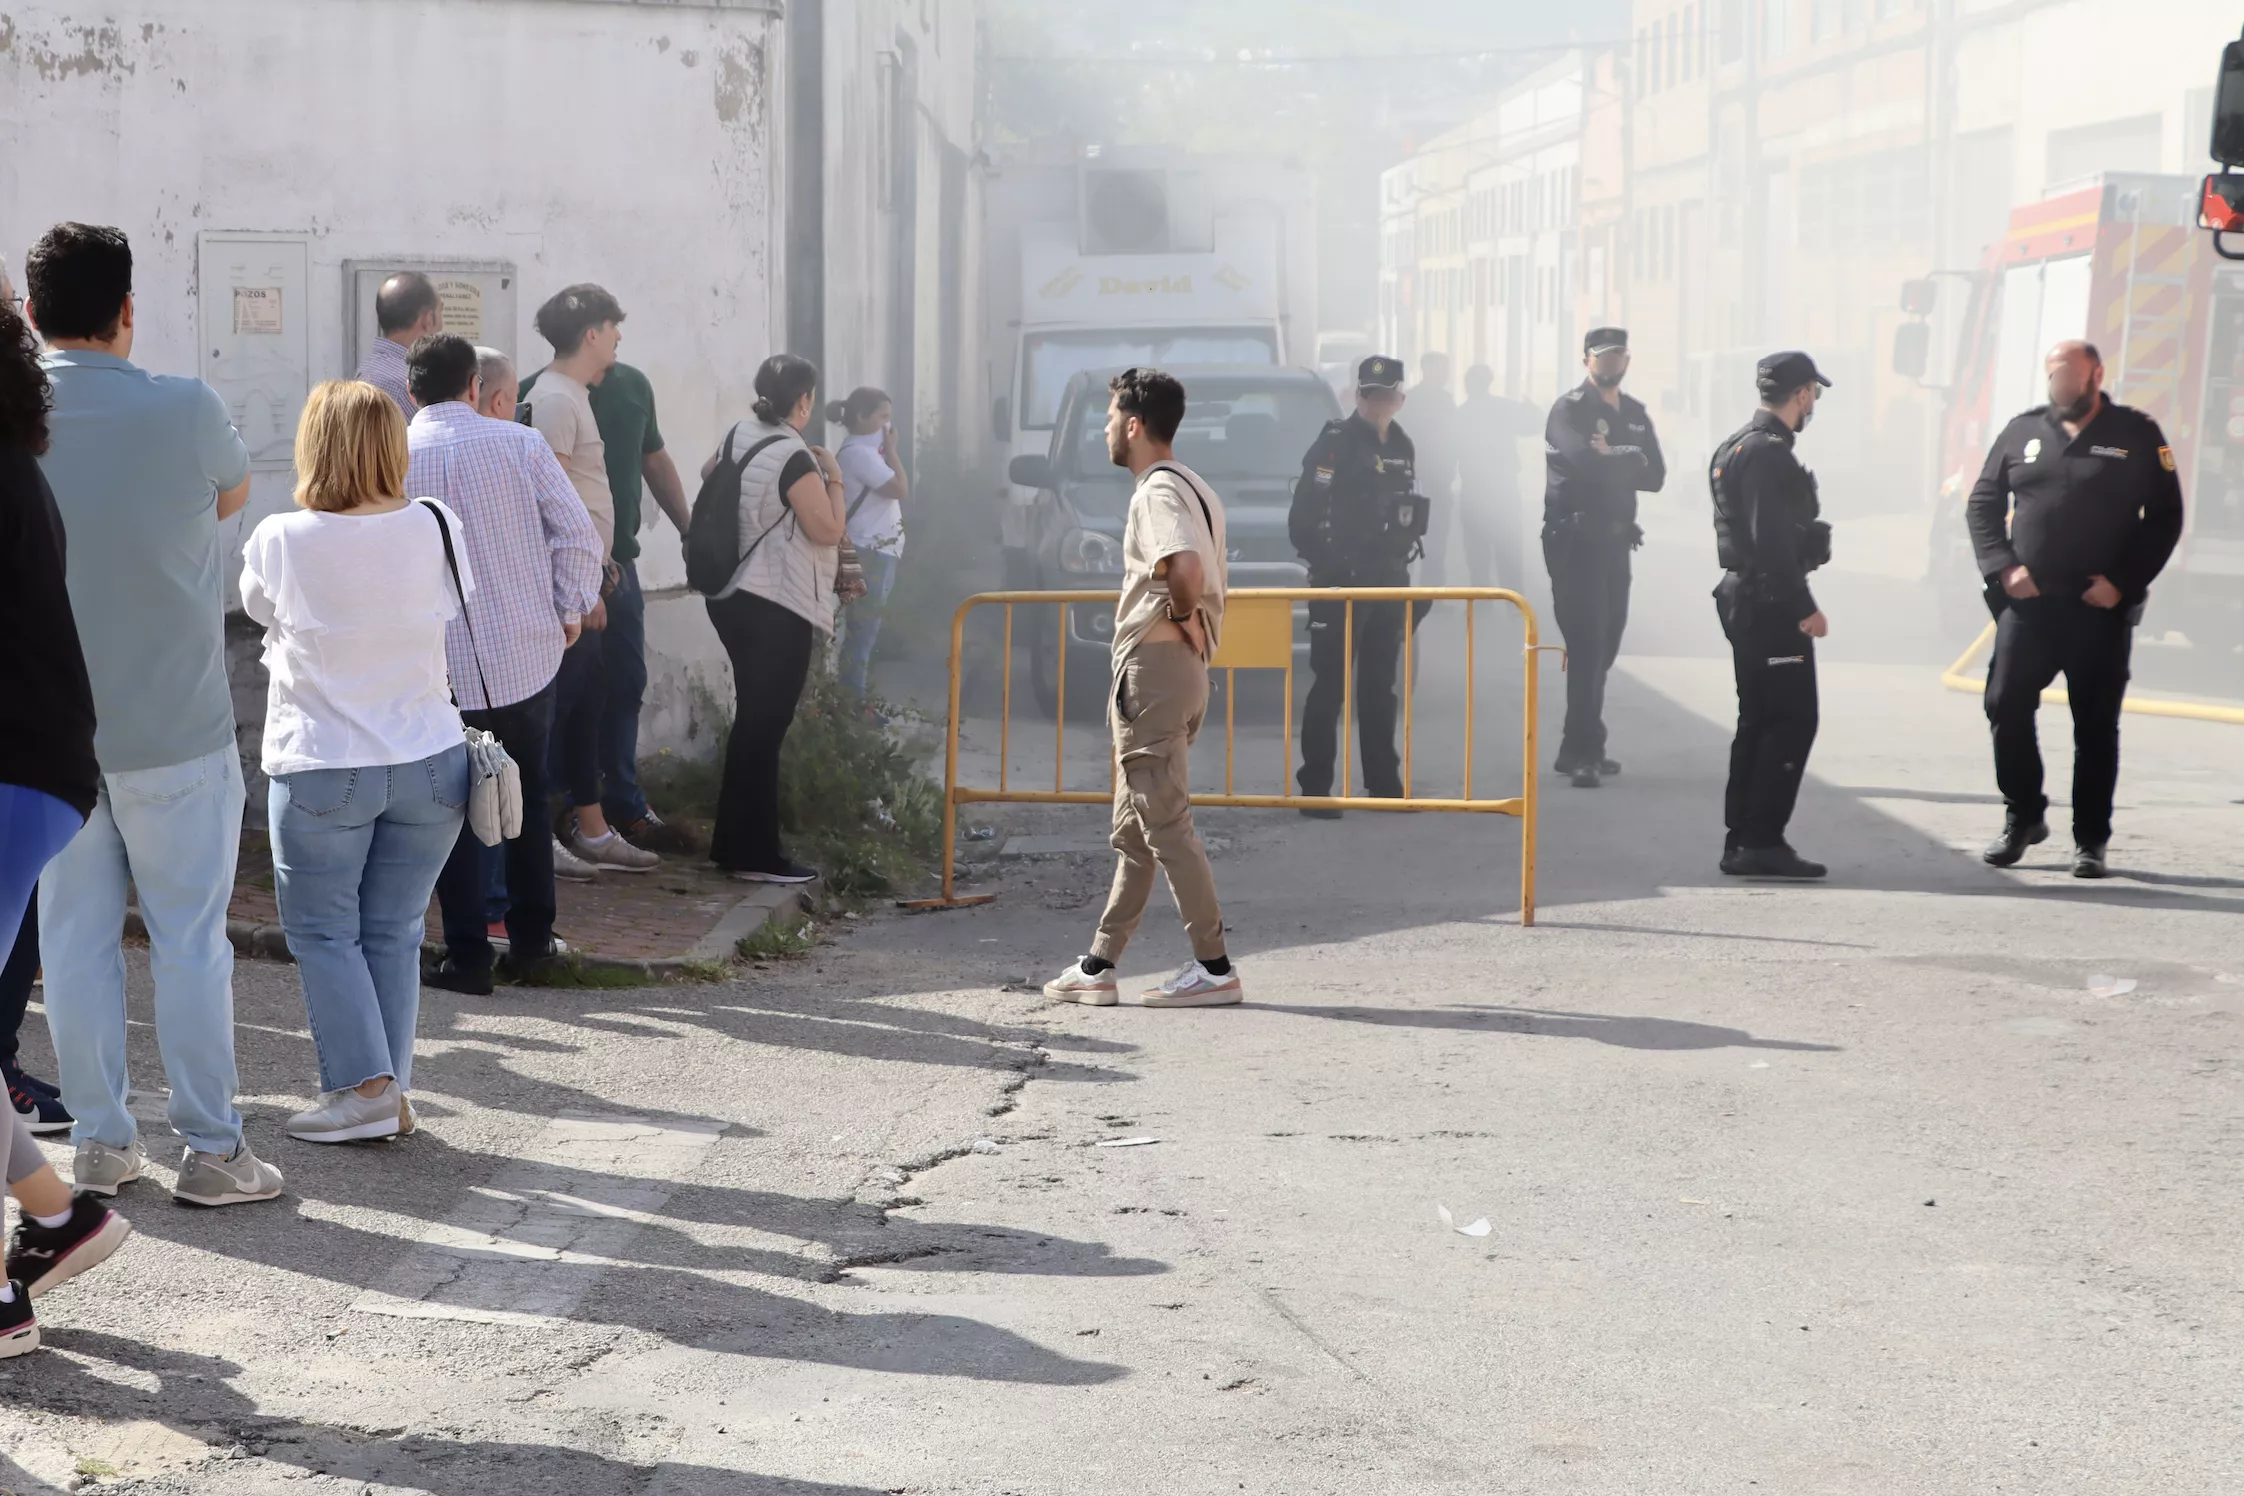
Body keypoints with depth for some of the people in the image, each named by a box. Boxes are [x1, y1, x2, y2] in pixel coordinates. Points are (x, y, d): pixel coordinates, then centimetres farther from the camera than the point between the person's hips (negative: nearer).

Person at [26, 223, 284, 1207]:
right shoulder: (185, 411, -12)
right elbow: (233, 497, 8)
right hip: (176, 723, -2)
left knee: (75, 933, 10)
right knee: (190, 936, 4)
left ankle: (98, 1142, 16)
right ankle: (212, 1150, 8)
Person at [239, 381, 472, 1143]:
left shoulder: (280, 542, -12)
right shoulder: (436, 528, -6)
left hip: (322, 769, -3)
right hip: (430, 761, 3)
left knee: (323, 932, 8)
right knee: (394, 932, 12)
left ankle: (364, 1088, 1)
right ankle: (392, 1091, 14)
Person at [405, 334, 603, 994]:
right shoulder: (519, 443, -3)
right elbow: (577, 534, -7)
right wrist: (569, 611, 7)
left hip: (439, 665, -1)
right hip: (526, 653, 1)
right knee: (527, 802, 16)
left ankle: (467, 956, 5)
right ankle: (531, 941, 21)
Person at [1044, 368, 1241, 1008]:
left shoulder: (1158, 492, -15)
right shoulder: (1191, 487, 17)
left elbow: (1186, 569, -33)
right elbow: (1203, 576, 20)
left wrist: (1183, 616, -16)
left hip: (1152, 667, -11)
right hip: (1176, 668, 11)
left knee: (1166, 824, -6)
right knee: (1134, 829, 12)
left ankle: (1215, 967, -4)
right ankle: (1098, 967, 18)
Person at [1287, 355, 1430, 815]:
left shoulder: (1403, 447, 12)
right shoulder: (1335, 444, -9)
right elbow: (1302, 520, -12)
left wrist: (1400, 563, 12)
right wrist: (1327, 564, -11)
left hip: (1387, 585, 7)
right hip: (1340, 585, -7)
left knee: (1380, 686, 12)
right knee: (1330, 686, -6)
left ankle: (1384, 783, 20)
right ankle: (1314, 789, -4)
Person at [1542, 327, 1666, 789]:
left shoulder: (1636, 414, 15)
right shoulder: (1569, 409, -7)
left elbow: (1656, 476, 4)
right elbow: (1589, 462, -25)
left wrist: (1612, 459, -10)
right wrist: (1630, 460, -8)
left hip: (1616, 541, 7)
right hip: (1575, 541, -7)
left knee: (1604, 646, 9)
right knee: (1586, 646, -11)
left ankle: (1579, 749, 17)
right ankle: (1584, 752, -10)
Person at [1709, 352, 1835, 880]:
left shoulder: (1737, 446, 16)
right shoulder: (1768, 453, -17)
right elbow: (1772, 540, -23)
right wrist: (1805, 608, -21)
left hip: (1744, 599, 11)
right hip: (1771, 604, -11)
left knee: (1759, 721, 13)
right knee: (1792, 721, -7)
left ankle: (1742, 841, 16)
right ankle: (1762, 842, -8)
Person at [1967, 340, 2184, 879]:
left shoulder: (2137, 435, 2)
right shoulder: (2023, 431, 8)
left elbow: (2165, 517, 1)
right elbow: (1982, 504, 11)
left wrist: (2124, 582, -9)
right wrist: (2002, 567, -3)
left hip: (2100, 609, -2)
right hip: (2027, 603, 2)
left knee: (2096, 726, 2)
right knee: (2006, 710, -1)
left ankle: (2091, 840, 11)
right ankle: (2023, 818, 17)